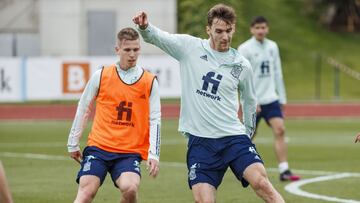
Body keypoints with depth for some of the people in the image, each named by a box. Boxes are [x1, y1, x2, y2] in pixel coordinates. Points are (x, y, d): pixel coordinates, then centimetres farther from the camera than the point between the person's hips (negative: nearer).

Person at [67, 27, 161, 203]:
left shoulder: (150, 82, 4)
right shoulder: (101, 76, 3)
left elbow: (154, 120, 5)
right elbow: (82, 109, 13)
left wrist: (153, 155, -5)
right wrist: (73, 143, 15)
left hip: (130, 152, 0)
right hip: (98, 146, 0)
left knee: (130, 188, -25)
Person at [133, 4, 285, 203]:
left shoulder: (241, 65, 5)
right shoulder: (190, 47, 1)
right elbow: (156, 36, -5)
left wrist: (248, 134, 25)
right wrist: (144, 26, -28)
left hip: (234, 137, 0)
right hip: (199, 140, 0)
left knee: (261, 182, -20)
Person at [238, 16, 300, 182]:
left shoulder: (272, 47, 9)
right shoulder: (245, 49, -7)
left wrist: (282, 98, 14)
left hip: (271, 99, 4)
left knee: (280, 130, -11)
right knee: (249, 136, 4)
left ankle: (284, 171, -14)